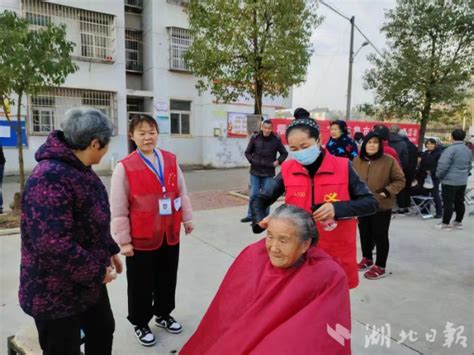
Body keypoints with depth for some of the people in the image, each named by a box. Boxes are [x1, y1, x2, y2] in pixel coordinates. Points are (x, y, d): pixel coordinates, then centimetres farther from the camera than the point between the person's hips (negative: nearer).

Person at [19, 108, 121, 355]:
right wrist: (97, 272, -23)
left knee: (103, 331, 24)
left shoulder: (80, 170, 5)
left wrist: (110, 251, 15)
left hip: (89, 281, 9)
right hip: (56, 291, -9)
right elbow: (52, 244, -34)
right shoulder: (50, 177, -28)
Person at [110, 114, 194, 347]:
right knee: (141, 284, 12)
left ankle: (163, 315, 42)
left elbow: (181, 192, 9)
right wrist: (123, 240, -9)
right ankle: (140, 324, 34)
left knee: (167, 279, 19)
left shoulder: (171, 160, 1)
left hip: (170, 234, 4)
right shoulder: (124, 167, -12)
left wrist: (187, 218, 10)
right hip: (141, 238, -4)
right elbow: (118, 209, -10)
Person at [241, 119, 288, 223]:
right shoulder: (255, 138, -3)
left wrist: (278, 161, -6)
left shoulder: (276, 140, -5)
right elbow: (247, 152, 9)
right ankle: (250, 215, 20)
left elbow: (284, 153, 7)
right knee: (253, 195, 6)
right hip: (255, 171, 1)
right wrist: (252, 161, -5)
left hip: (268, 173, -1)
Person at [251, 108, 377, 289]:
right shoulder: (288, 170, -4)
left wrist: (337, 208, -24)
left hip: (336, 254, -1)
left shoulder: (343, 167, -8)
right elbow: (259, 200, 2)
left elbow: (370, 203, -7)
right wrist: (260, 222, -19)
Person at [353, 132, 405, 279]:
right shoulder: (357, 160, 0)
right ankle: (367, 259, 39)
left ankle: (380, 267, 19)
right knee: (364, 234, 18)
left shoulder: (389, 161, -11)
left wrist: (387, 192, -20)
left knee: (380, 236, 5)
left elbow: (400, 181, -7)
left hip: (382, 206, -4)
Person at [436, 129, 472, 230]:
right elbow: (469, 166, 22)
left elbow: (443, 165, -22)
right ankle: (458, 222, 25)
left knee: (448, 203, -2)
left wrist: (439, 175, -6)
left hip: (449, 181, -8)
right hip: (463, 181, 8)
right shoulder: (468, 150, 11)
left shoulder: (450, 149, -17)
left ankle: (445, 224, 3)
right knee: (459, 202, 15)